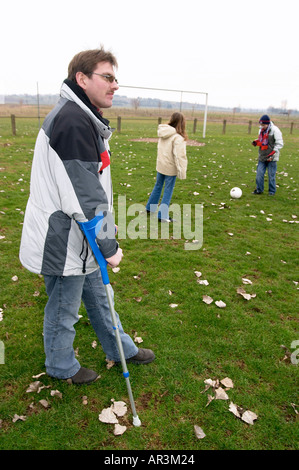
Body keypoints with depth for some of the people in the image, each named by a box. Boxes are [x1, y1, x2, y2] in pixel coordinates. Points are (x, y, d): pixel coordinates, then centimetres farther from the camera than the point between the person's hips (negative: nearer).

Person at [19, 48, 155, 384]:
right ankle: (60, 366, 38)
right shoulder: (72, 122, -24)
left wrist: (104, 227, 21)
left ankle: (121, 349, 43)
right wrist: (109, 245, -17)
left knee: (97, 296, 23)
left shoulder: (83, 118, 11)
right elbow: (86, 196, -26)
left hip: (82, 236, 10)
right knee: (63, 309, 12)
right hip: (64, 243, -10)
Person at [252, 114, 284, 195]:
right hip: (262, 157, 6)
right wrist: (256, 142, 1)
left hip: (271, 158, -6)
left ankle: (272, 191, 15)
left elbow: (279, 144, -13)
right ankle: (259, 189, 19)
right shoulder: (261, 130, 8)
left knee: (271, 175, 1)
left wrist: (272, 154, -21)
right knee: (259, 173, 4)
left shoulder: (275, 130, -13)